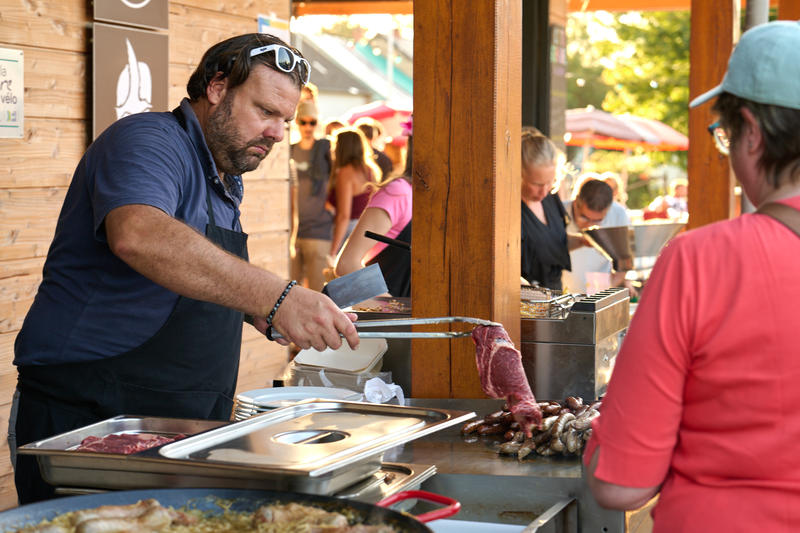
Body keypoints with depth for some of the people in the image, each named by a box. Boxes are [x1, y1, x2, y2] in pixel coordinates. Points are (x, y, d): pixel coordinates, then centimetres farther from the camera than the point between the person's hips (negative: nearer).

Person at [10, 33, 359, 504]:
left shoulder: (223, 181, 16)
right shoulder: (148, 142, -14)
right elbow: (137, 236, -36)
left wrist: (259, 310, 9)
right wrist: (273, 296, -44)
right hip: (87, 420, -8)